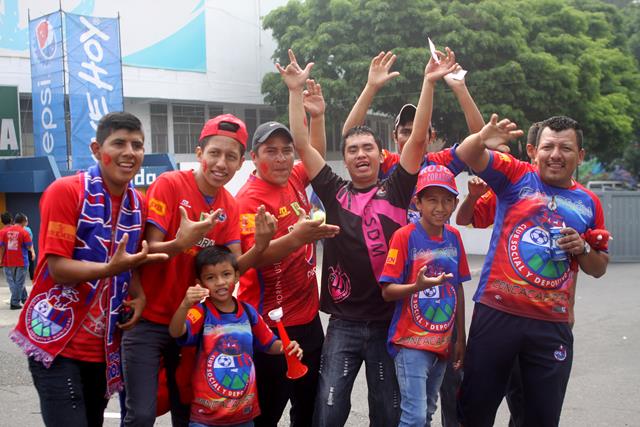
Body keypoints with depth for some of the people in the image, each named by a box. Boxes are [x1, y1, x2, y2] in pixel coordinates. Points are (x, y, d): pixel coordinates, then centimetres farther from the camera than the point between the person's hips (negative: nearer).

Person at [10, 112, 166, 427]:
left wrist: (139, 296, -4)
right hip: (57, 342, -6)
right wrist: (112, 268, -32)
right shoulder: (65, 191, -14)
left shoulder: (138, 204, 5)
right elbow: (58, 268, -18)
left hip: (104, 346, 6)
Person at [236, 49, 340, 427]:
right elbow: (255, 257, -26)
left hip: (307, 318, 8)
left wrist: (317, 113, 9)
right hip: (270, 324, -7)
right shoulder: (250, 198, -15)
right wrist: (297, 236, -40)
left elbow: (317, 153, 24)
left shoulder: (294, 182, 6)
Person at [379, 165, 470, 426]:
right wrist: (417, 286, -32)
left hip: (443, 343, 6)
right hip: (411, 342, -6)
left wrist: (460, 338, 13)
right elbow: (387, 292, -13)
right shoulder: (405, 236, -11)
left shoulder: (454, 237, 5)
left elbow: (458, 289, 12)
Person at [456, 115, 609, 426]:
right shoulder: (517, 176, 1)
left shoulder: (589, 203, 9)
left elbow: (599, 269, 19)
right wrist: (481, 140, -36)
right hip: (497, 313, -2)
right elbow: (467, 156, -13)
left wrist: (582, 249, -3)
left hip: (552, 325, 3)